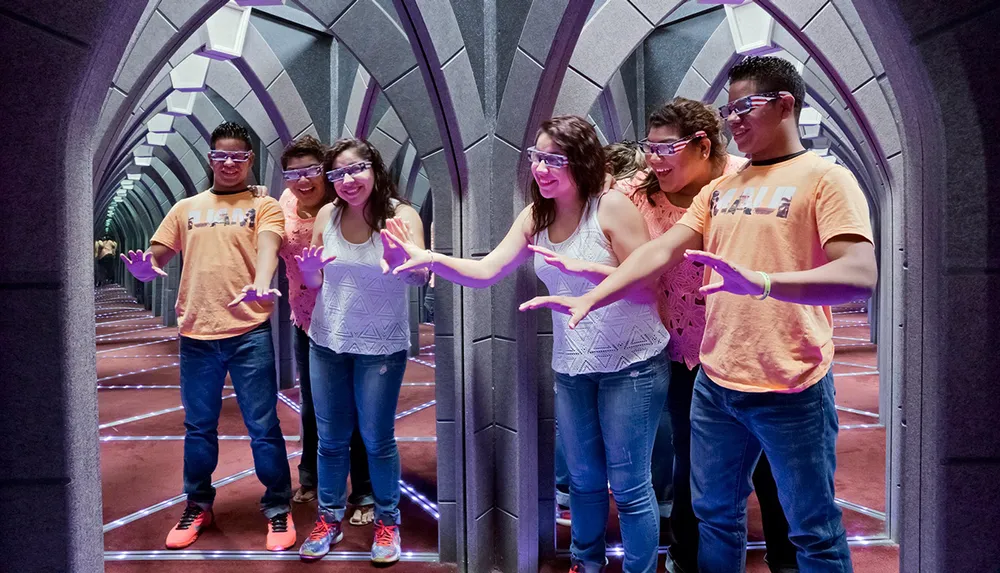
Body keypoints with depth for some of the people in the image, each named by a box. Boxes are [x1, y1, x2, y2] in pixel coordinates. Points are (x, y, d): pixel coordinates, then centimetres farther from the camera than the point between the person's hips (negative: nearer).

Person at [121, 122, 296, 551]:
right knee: (198, 427, 15)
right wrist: (144, 267, -15)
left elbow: (267, 246, -16)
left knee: (263, 427, 3)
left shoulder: (264, 206, 4)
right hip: (196, 334, 4)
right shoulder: (186, 208, 15)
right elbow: (155, 257, 10)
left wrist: (261, 284, -38)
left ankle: (278, 509, 19)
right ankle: (198, 506, 33)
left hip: (250, 333, -3)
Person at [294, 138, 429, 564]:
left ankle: (387, 522, 27)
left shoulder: (401, 215, -13)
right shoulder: (327, 215, -3)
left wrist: (401, 262, -50)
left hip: (382, 346, -3)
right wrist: (309, 271, -18)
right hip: (327, 341, 3)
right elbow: (314, 282, 6)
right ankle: (329, 519, 31)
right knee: (330, 438, 13)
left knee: (377, 440, 7)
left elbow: (420, 277, -27)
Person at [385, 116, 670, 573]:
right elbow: (486, 272, -5)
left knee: (628, 485, 5)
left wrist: (583, 267, -30)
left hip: (631, 364, -5)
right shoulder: (535, 216, 1)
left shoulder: (612, 207, -16)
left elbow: (647, 289, -18)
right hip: (571, 367, 6)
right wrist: (429, 259, -20)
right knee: (583, 478, 20)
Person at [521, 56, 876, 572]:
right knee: (715, 514, 18)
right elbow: (661, 251, 5)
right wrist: (590, 299, -6)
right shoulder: (719, 189, 12)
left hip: (791, 391, -5)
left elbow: (860, 275, -19)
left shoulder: (825, 178, -7)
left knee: (813, 531, 10)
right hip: (715, 384, 6)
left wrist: (763, 282, -36)